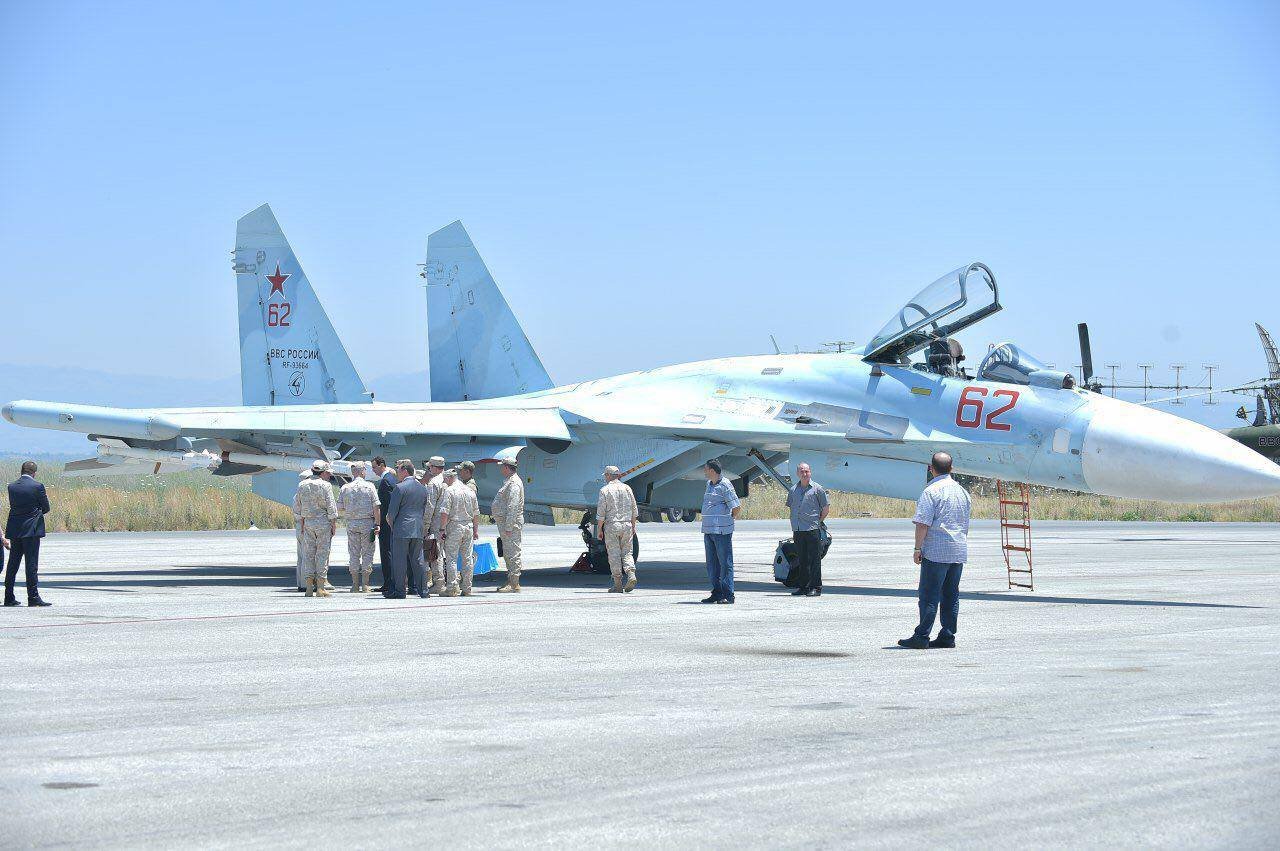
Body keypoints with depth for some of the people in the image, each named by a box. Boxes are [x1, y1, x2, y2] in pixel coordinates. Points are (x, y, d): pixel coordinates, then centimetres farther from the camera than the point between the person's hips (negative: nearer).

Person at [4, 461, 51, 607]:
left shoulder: (11, 487, 3)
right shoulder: (38, 486, -10)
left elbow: (12, 505, 11)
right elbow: (46, 508, -4)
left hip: (15, 530, 5)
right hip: (31, 529, -5)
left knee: (13, 564, 11)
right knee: (32, 564, -4)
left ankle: (9, 597, 15)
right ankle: (33, 597, -7)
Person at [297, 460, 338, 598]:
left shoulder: (302, 486, 7)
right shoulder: (325, 485, -8)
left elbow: (299, 505, 12)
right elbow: (331, 507, -10)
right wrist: (333, 524, -5)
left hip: (307, 522, 4)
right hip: (323, 521, -4)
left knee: (308, 554, 7)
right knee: (322, 554, -1)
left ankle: (309, 586, 6)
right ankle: (320, 587, -3)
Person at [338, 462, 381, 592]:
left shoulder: (345, 488, 2)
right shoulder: (369, 486, -4)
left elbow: (341, 508, 4)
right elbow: (376, 507, -8)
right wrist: (377, 524, -5)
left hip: (351, 523, 2)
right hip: (367, 522, -2)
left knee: (353, 554, 7)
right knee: (367, 553, 4)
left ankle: (355, 585, 6)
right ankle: (365, 585, 1)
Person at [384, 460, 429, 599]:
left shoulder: (400, 488, -11)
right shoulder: (422, 488, 10)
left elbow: (392, 511, -10)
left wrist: (391, 523, 6)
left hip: (401, 530, -6)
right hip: (418, 530, 6)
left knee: (399, 561, 0)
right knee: (417, 560, 11)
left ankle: (399, 591, 1)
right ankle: (423, 590, 10)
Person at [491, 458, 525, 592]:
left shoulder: (514, 483, -16)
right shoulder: (509, 481, 19)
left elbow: (513, 507, -22)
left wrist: (508, 527, -24)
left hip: (511, 523, -11)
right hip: (504, 522, 11)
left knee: (512, 553, -9)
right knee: (508, 553, 13)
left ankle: (514, 584, -9)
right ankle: (511, 581, 18)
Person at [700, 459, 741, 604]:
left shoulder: (724, 486, -10)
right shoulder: (709, 485, 16)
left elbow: (737, 508, -12)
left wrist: (730, 519, 2)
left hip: (722, 531, -9)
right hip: (708, 531, 9)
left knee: (725, 563, -4)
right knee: (711, 564, 10)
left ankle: (728, 595, -3)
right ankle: (717, 593, 16)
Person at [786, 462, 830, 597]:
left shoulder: (816, 488, -1)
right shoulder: (793, 490, 13)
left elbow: (826, 508, 3)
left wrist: (817, 522, 2)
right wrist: (793, 528, 13)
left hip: (813, 530, -5)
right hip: (797, 530, 5)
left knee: (814, 559, -4)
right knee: (802, 560, 9)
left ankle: (816, 587, -2)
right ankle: (804, 587, 15)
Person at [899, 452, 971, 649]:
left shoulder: (931, 491, -10)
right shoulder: (962, 491, 13)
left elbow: (923, 524, -15)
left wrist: (918, 548, -10)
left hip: (936, 552, -7)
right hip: (959, 552, 7)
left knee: (929, 596, -4)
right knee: (951, 596, 10)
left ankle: (921, 637, -5)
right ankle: (947, 636, 11)